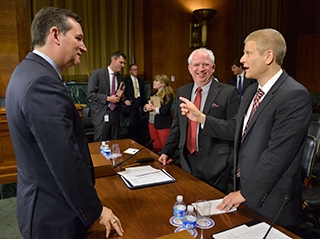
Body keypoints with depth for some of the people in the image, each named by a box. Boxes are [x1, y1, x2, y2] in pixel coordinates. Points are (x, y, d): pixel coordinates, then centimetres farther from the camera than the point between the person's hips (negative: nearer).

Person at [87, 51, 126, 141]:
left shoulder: (120, 77, 12)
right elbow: (90, 94, -10)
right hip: (101, 114, -5)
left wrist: (121, 95, -1)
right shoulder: (97, 73, -5)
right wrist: (108, 98, -16)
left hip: (115, 113, 5)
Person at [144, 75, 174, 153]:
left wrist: (152, 107, -8)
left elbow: (164, 110, -19)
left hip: (163, 125, -7)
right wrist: (146, 106, -8)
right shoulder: (154, 94, 11)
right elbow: (146, 107, 15)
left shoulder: (168, 95, -10)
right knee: (155, 147, 15)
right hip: (152, 122, 7)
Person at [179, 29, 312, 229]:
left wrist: (245, 193, -17)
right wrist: (200, 117, 1)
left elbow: (277, 155, -24)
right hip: (244, 190, 7)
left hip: (269, 203, -7)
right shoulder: (252, 91, 7)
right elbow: (235, 130, 10)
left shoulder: (295, 96, -21)